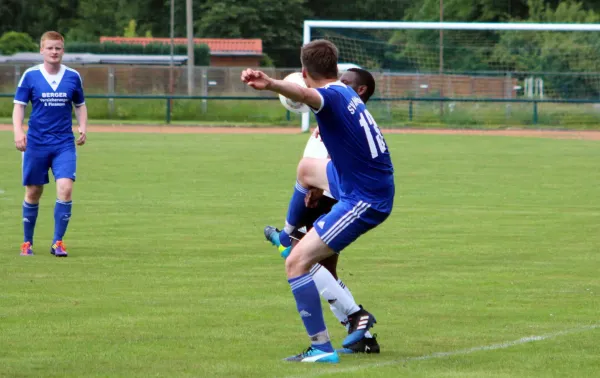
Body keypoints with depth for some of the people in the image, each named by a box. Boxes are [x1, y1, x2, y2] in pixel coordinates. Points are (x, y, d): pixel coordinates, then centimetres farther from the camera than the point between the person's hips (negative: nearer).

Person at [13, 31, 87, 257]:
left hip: (64, 144, 1)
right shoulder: (30, 76, -2)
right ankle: (27, 242, 23)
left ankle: (58, 242, -8)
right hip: (36, 144, -1)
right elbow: (19, 106, -1)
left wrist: (83, 127, -1)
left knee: (65, 188, -17)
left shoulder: (73, 77, 3)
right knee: (33, 193, 6)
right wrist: (18, 131, -16)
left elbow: (80, 105, 15)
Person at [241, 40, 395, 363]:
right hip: (374, 186, 10)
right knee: (307, 169, 35)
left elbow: (305, 94, -47)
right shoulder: (348, 94, 7)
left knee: (296, 263, -11)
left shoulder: (331, 96, -22)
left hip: (364, 201, -10)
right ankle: (287, 235, 54)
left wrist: (271, 84, -67)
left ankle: (322, 348, -10)